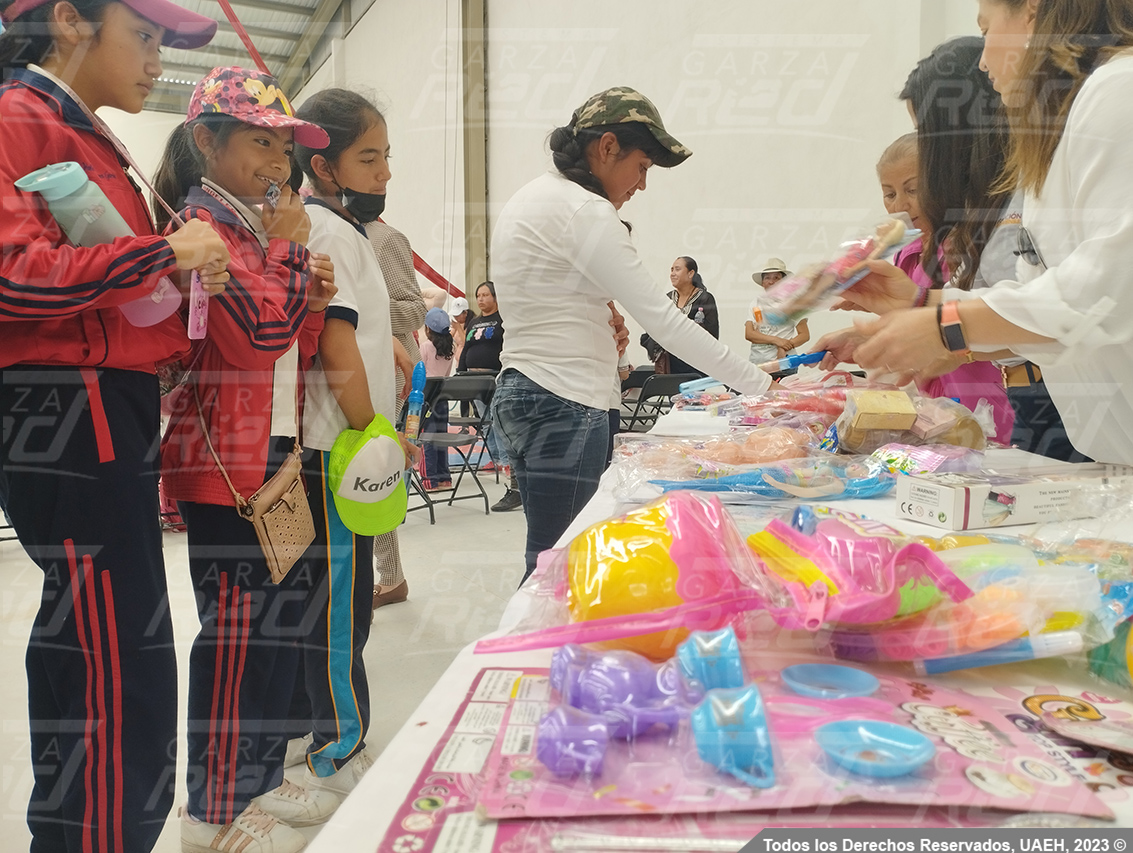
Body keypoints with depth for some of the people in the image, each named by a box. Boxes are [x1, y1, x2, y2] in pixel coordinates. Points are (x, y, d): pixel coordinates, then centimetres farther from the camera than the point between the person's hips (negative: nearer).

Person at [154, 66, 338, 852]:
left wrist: (311, 302, 2)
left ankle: (260, 782, 29)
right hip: (225, 459, -10)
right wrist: (286, 250, -9)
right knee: (238, 628, -2)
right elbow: (254, 333, -20)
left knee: (278, 619, 14)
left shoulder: (257, 226, 19)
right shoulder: (204, 225, -10)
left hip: (273, 450, 10)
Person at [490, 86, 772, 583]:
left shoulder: (532, 197, 15)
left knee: (549, 557, 15)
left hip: (523, 393, 10)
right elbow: (663, 320, -18)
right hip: (563, 406, -10)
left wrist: (595, 308, 6)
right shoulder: (585, 211, -14)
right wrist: (759, 384, -13)